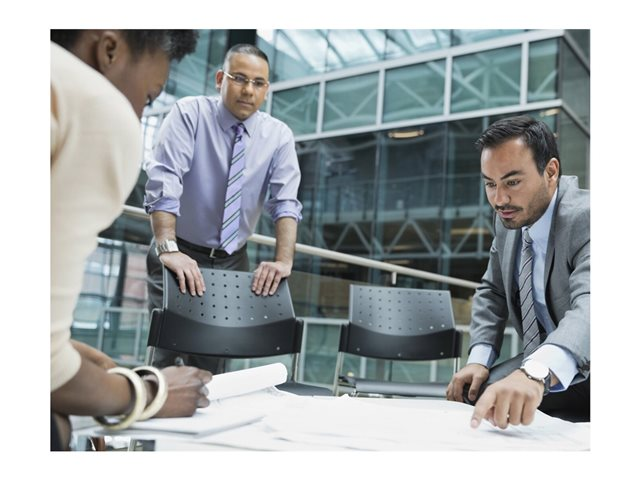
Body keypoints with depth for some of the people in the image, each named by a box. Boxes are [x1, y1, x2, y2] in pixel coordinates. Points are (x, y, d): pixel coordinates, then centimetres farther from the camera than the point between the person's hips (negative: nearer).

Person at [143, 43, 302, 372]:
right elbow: (163, 181, -22)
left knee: (213, 360, 1)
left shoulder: (278, 136, -2)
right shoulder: (188, 114, -10)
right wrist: (169, 249, -34)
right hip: (180, 256, -2)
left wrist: (283, 261, -27)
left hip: (233, 262, 2)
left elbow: (285, 203, -11)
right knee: (171, 350, -9)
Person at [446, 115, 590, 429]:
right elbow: (493, 291, 11)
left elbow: (591, 305, -42)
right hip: (542, 365, 7)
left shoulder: (585, 218, -25)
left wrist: (535, 373, -61)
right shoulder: (509, 220, 0)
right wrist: (479, 358, -6)